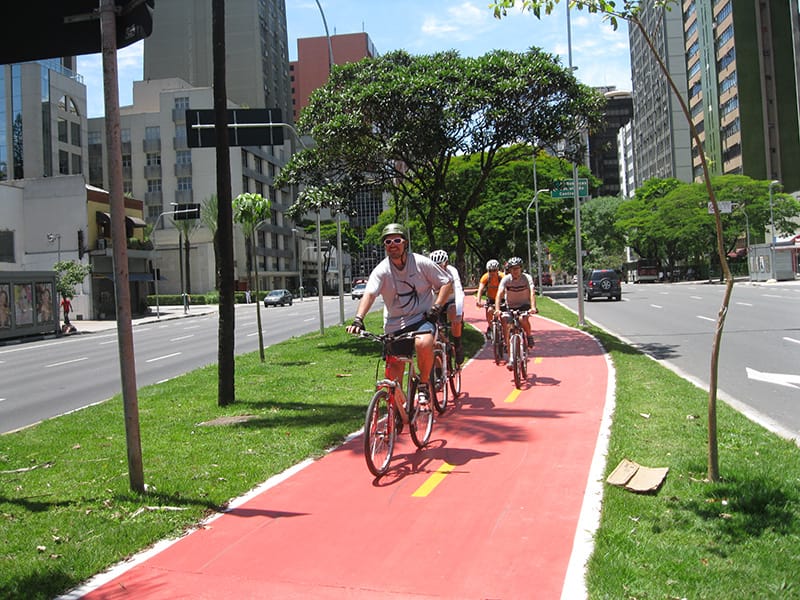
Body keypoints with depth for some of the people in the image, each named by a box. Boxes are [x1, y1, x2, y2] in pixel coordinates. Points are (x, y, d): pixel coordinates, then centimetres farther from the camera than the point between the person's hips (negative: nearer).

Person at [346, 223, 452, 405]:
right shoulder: (381, 270, -9)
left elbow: (447, 283, -1)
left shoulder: (421, 262, -8)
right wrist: (358, 320, -40)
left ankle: (424, 385, -8)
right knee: (395, 365, 5)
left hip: (422, 318, -2)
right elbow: (369, 294, -24)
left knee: (423, 344, -32)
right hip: (394, 324, 2)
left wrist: (436, 307, -13)